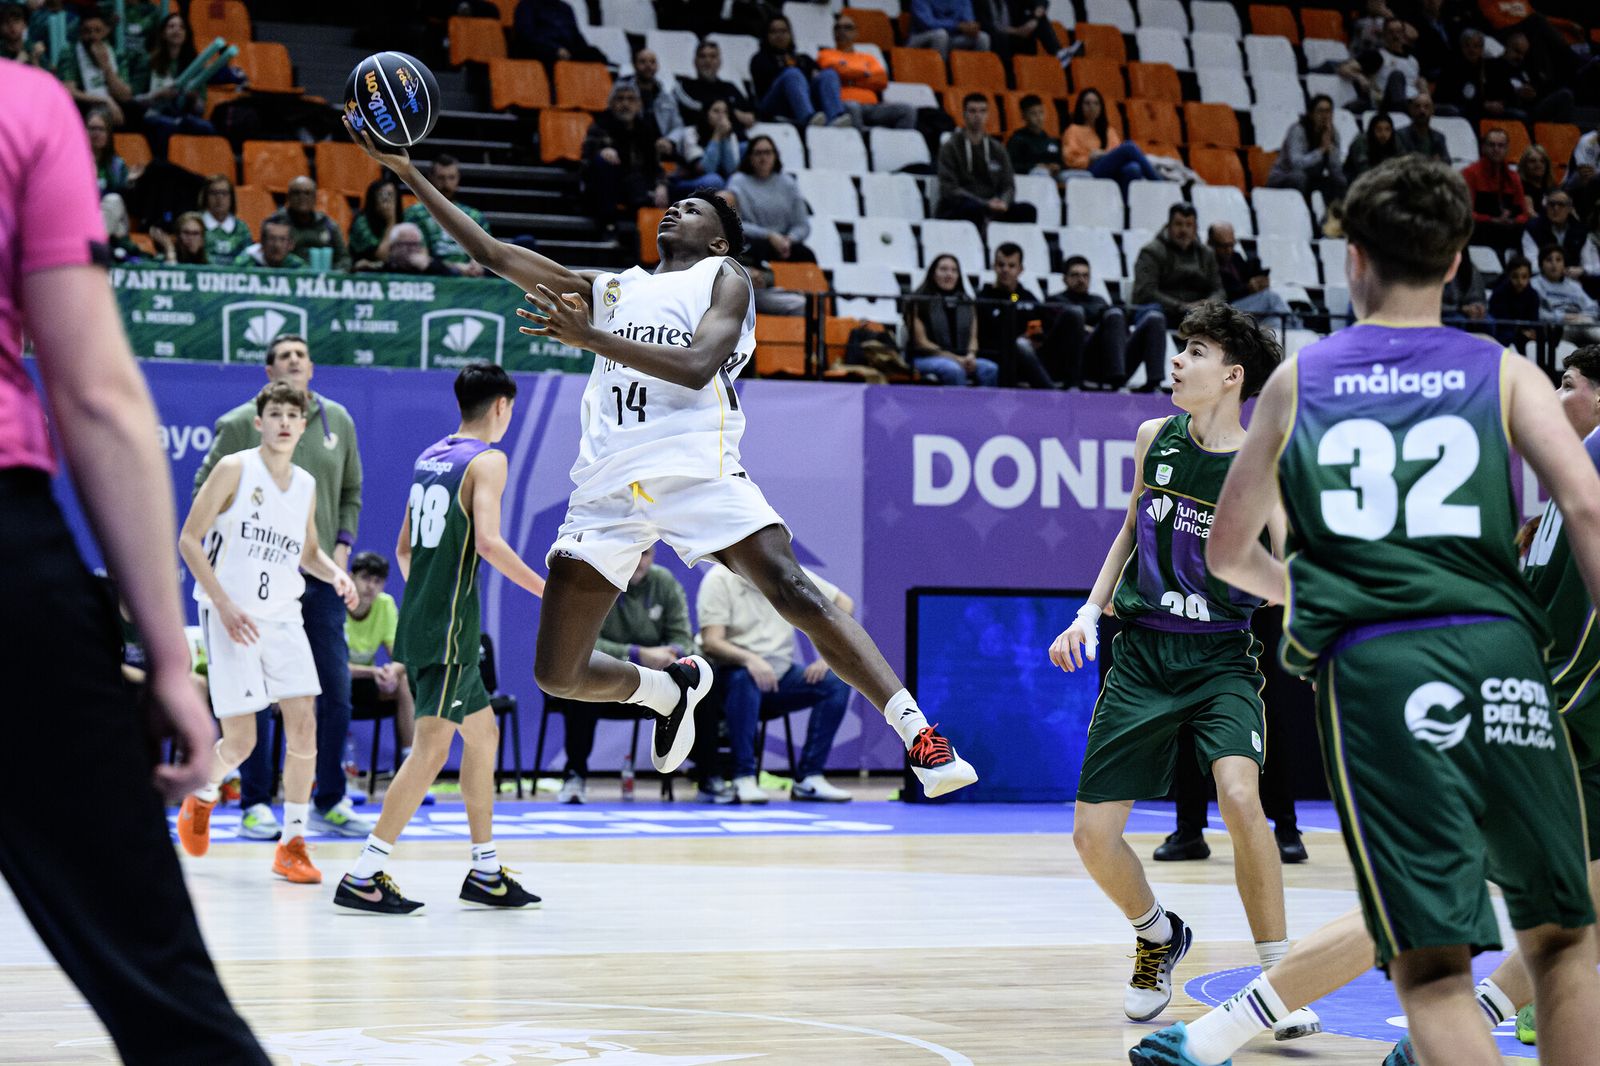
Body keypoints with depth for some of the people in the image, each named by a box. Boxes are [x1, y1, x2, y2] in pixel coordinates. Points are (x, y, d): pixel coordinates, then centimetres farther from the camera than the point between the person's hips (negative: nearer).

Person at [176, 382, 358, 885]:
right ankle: (201, 797, 29)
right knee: (240, 740, -5)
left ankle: (292, 845, 3)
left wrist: (336, 574, 1)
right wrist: (224, 604, -17)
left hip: (282, 617, 5)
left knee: (304, 725, -6)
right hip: (229, 616, -5)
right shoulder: (234, 470, -8)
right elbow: (188, 539, -8)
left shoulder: (306, 484, 9)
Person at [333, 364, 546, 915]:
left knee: (483, 733, 18)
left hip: (417, 620, 9)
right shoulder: (487, 459, -8)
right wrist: (543, 589, -13)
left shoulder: (429, 457, 16)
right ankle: (363, 877, -15)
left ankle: (485, 873, 22)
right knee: (432, 747, -11)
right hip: (450, 626, -9)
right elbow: (488, 542, -22)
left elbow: (404, 548, 20)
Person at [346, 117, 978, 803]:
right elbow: (491, 254, 27)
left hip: (697, 469, -5)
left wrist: (590, 337, -16)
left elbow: (698, 367, -8)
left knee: (795, 594, -24)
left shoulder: (724, 278, 12)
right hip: (609, 484, 5)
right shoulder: (609, 288, 27)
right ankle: (669, 689, 30)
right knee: (557, 675, 0)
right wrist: (408, 174, 23)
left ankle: (921, 739, -23)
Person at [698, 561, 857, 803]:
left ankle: (808, 778, -16)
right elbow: (711, 642, -19)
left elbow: (844, 603, 9)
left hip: (780, 674, 5)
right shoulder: (718, 580, -9)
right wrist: (750, 659, -38)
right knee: (745, 679, -39)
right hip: (734, 672, -5)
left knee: (837, 682, -18)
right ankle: (744, 780, -33)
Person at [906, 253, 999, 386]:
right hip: (926, 359, -4)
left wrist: (971, 355, -11)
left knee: (991, 369, -26)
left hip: (963, 359, 5)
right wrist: (955, 359, -15)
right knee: (954, 370, -38)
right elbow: (921, 342, -7)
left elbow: (973, 337, 13)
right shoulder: (920, 302, 0)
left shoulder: (966, 302, 16)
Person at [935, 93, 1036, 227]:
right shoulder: (950, 148, 2)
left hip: (991, 209, 5)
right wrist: (986, 204, -21)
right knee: (975, 209, -39)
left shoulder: (997, 149, 17)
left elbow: (1008, 185, 12)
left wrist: (1003, 202, -14)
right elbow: (949, 189, -9)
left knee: (1027, 210, -21)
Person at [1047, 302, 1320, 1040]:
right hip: (1142, 654, 4)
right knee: (1093, 835, -1)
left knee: (1239, 795, -29)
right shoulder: (1154, 438, 3)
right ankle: (1158, 936, 31)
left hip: (1221, 660, -4)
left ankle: (1279, 977, -13)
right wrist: (1092, 608, 10)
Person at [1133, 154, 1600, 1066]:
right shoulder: (1504, 374, 12)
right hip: (1499, 652, 0)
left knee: (1431, 962, -2)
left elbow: (1228, 553, 24)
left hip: (1368, 665, 0)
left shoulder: (1298, 381, 16)